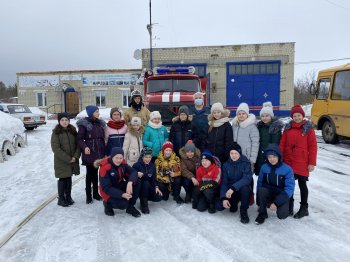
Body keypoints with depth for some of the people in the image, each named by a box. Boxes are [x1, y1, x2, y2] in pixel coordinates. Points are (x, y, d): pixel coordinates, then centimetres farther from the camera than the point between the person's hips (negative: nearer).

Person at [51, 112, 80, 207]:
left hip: (73, 160, 4)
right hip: (61, 161, -4)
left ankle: (68, 197, 26)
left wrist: (75, 156, -10)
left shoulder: (73, 130, 5)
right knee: (63, 179, 3)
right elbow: (56, 148, -14)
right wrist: (68, 158, -16)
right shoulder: (56, 132, -8)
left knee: (69, 178, 13)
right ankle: (61, 199, 17)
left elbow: (78, 144, 4)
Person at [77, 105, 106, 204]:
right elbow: (79, 138, -9)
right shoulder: (84, 124, -8)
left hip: (99, 153, 5)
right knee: (89, 173, 3)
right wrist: (84, 147, -25)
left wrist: (104, 151, 11)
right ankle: (88, 196, 13)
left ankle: (96, 193, 24)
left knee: (95, 173, 14)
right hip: (89, 153, -5)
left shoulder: (100, 123, 10)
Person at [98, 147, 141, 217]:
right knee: (123, 204, -28)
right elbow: (106, 188, -27)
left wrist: (130, 183, -42)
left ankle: (130, 207, -1)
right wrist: (122, 194, -39)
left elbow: (133, 172, -19)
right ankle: (108, 204, 6)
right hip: (109, 191, -5)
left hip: (121, 186, 6)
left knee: (137, 183, -18)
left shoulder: (123, 163, -10)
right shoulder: (105, 167, -25)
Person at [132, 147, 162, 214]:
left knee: (158, 197, -17)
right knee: (146, 183, -36)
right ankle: (143, 205, -18)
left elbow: (153, 179, 2)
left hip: (148, 188, 4)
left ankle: (144, 197, 13)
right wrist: (137, 175, -34)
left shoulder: (152, 166, 2)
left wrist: (156, 187, -14)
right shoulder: (136, 165, -12)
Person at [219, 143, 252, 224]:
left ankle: (243, 211, -12)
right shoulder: (226, 165, -4)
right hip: (230, 191, 3)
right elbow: (224, 182, -7)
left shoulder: (245, 163, -13)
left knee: (245, 188, -37)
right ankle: (234, 203, 17)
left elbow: (247, 178, -28)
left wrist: (233, 188, -38)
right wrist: (224, 198, -19)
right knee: (219, 206, -17)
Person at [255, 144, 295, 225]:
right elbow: (259, 184, 0)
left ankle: (284, 206, 13)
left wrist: (276, 203, -22)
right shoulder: (264, 168, -6)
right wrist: (259, 203, -2)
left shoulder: (287, 169, -15)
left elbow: (289, 188, -16)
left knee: (282, 215, -26)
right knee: (261, 190, -31)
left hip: (281, 196, -2)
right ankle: (262, 213, -7)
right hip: (268, 194, 2)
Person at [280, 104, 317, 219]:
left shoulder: (308, 128, -4)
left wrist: (312, 163, -8)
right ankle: (289, 205, 27)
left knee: (302, 184, 7)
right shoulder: (288, 127, 5)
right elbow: (282, 144, 6)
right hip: (288, 162, 3)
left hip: (302, 163, -3)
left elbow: (313, 147, -5)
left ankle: (304, 208, 21)